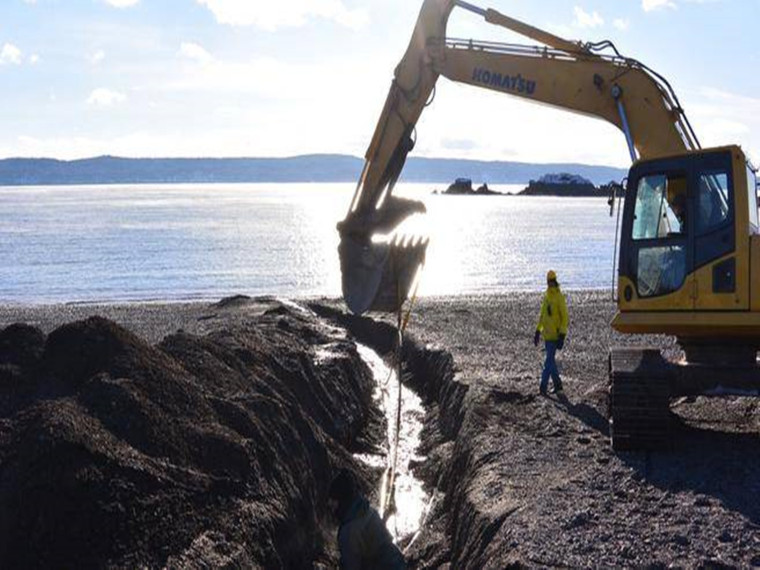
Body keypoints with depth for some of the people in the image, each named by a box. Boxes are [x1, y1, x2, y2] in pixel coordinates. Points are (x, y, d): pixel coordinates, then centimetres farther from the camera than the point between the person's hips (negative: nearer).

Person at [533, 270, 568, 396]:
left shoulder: (560, 297, -14)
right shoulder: (546, 296, 10)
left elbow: (565, 317, -15)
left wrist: (562, 336, -19)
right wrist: (537, 332, 15)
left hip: (555, 335, -8)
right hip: (547, 334, 8)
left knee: (549, 361, -8)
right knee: (551, 360, 14)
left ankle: (543, 387, -8)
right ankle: (557, 384, 26)